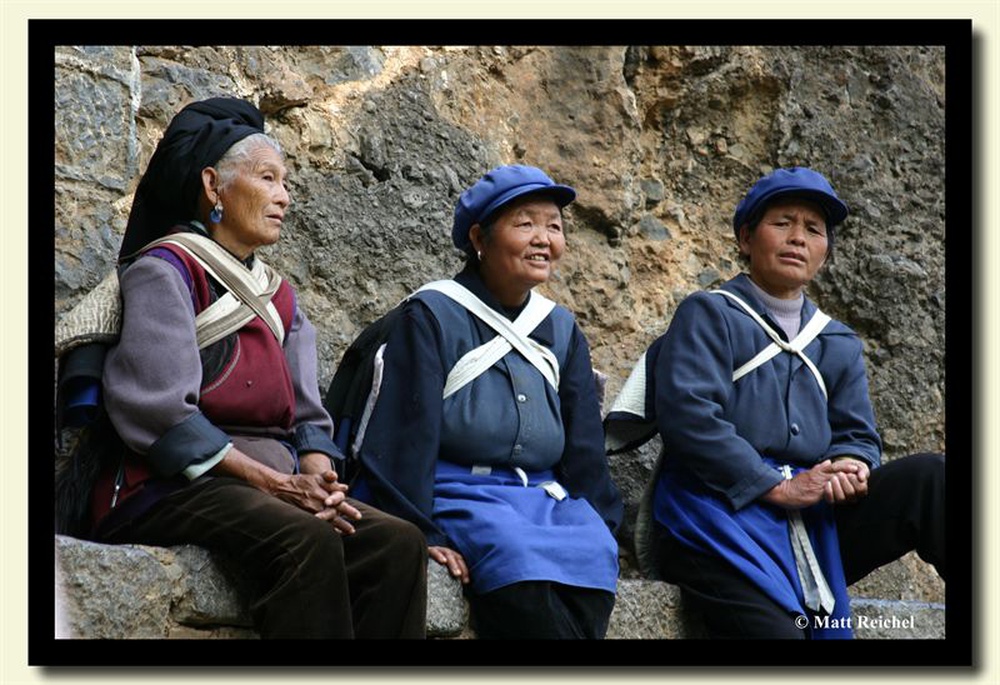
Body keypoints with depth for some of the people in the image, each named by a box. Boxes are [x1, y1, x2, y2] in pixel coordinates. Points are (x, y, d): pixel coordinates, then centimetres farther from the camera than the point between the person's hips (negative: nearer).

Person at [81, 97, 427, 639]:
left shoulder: (277, 295, 22)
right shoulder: (166, 269, -1)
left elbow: (307, 415, 15)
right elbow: (159, 411, -14)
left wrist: (315, 476, -9)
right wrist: (274, 481, -18)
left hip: (266, 488, 7)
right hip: (170, 488, -7)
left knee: (399, 542, -20)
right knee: (305, 539, -36)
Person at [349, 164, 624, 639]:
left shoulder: (562, 332, 19)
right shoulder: (431, 316, 2)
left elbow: (585, 449, 19)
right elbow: (407, 436, -7)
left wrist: (598, 528, 5)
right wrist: (423, 535, -17)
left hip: (543, 499, 5)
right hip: (454, 496, -5)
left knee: (592, 551, -28)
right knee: (514, 549, -36)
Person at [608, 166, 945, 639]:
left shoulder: (840, 345, 24)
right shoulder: (708, 315, 4)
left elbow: (857, 437, 17)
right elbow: (687, 414, -11)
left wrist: (851, 468, -10)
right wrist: (778, 487, -16)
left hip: (812, 526, 6)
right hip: (715, 521, -5)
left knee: (926, 477, -19)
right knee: (775, 630, -35)